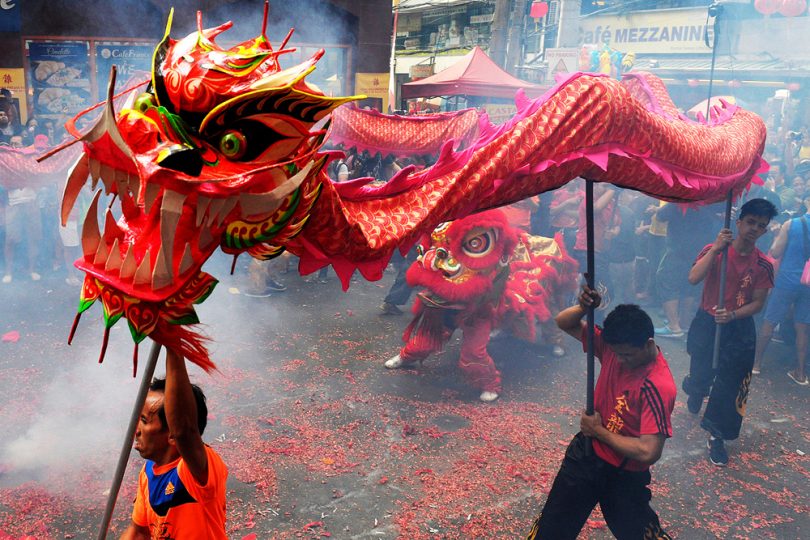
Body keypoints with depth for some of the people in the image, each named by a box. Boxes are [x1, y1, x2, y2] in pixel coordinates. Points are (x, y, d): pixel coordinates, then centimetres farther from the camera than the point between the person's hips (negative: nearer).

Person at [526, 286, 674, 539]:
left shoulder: (659, 387, -28)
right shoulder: (615, 344, -10)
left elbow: (648, 452, -33)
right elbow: (564, 323, -1)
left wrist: (599, 431, -19)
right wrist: (584, 307, -24)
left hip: (623, 476, -5)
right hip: (585, 453, 5)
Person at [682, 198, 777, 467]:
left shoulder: (763, 264, -6)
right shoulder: (714, 250, -11)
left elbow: (757, 303, -4)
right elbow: (694, 278, -26)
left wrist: (732, 315, -21)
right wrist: (716, 249, -31)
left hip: (739, 329, 1)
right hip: (706, 324, -1)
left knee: (729, 386, 0)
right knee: (700, 375, 14)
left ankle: (717, 437, 15)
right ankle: (695, 392, 52)